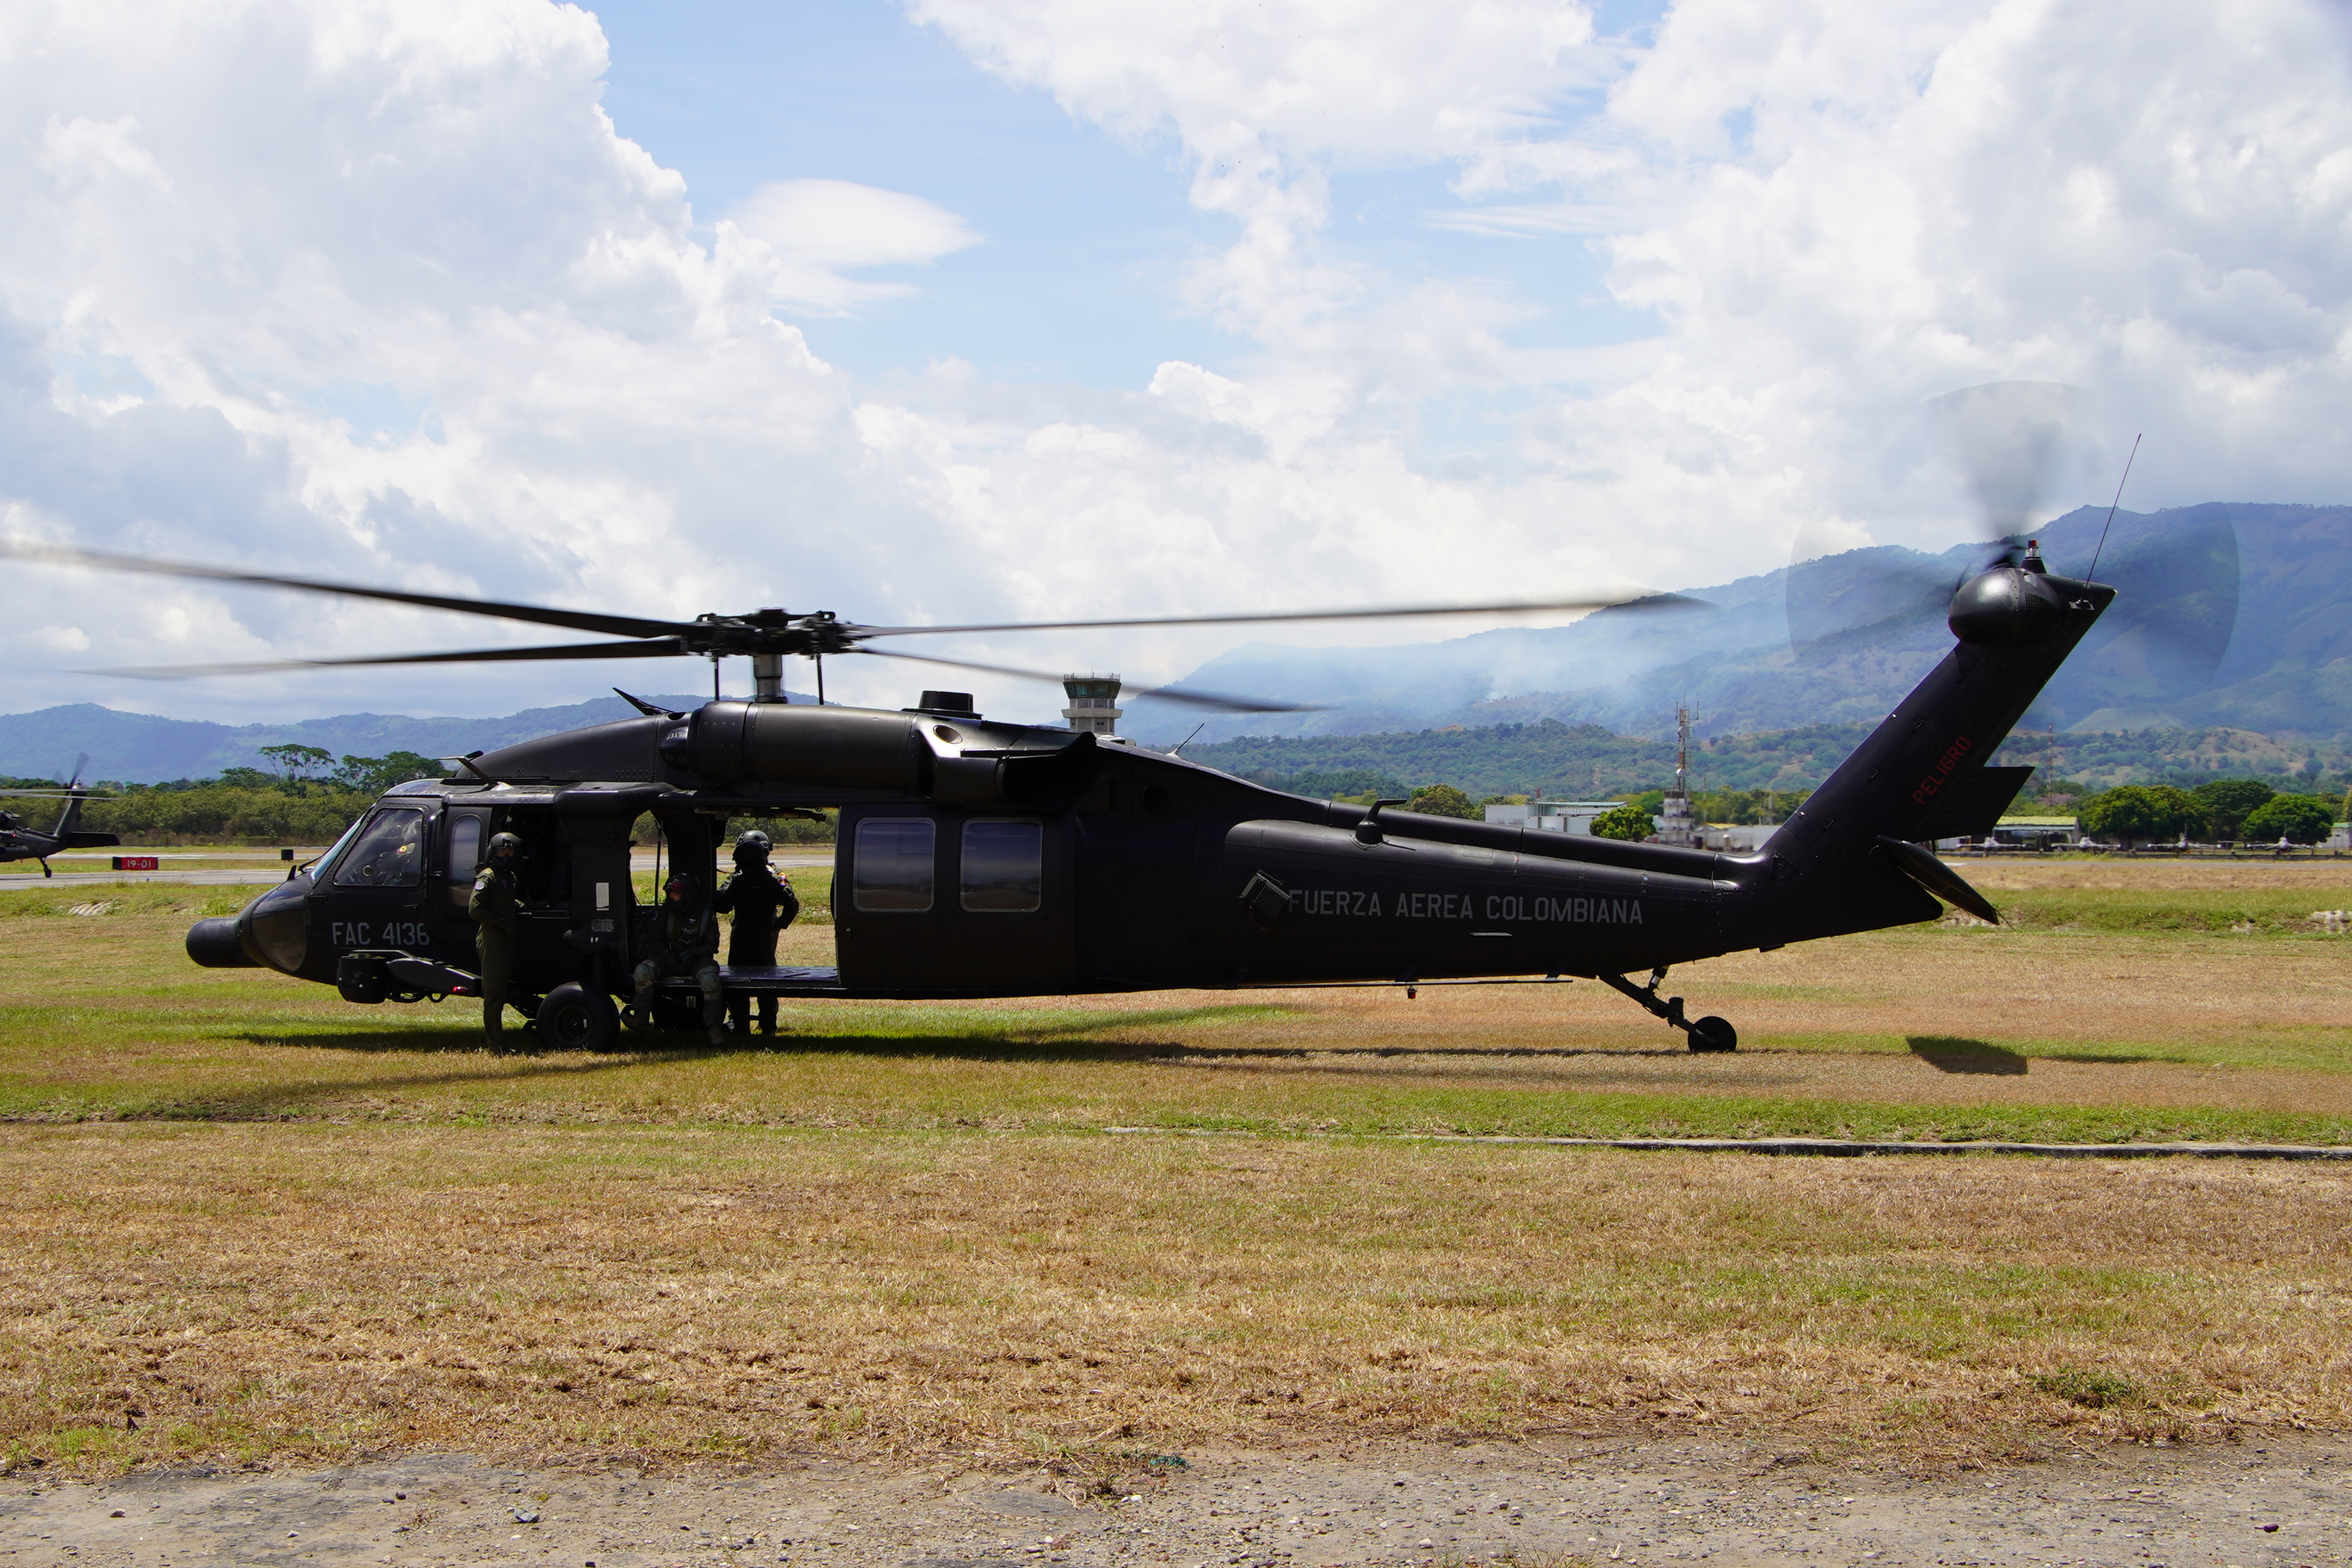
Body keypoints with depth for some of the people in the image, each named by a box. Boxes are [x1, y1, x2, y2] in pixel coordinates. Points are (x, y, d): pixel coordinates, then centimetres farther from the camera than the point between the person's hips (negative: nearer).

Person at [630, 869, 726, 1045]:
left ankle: (715, 1029, -32)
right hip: (671, 958, 3)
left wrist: (693, 955, -20)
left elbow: (712, 945, -2)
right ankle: (640, 1018, -21)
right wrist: (667, 956, -15)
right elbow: (657, 942, 6)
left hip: (698, 959, -3)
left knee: (709, 979, -36)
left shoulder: (706, 914, -4)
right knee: (643, 971, -25)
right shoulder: (664, 913, 2)